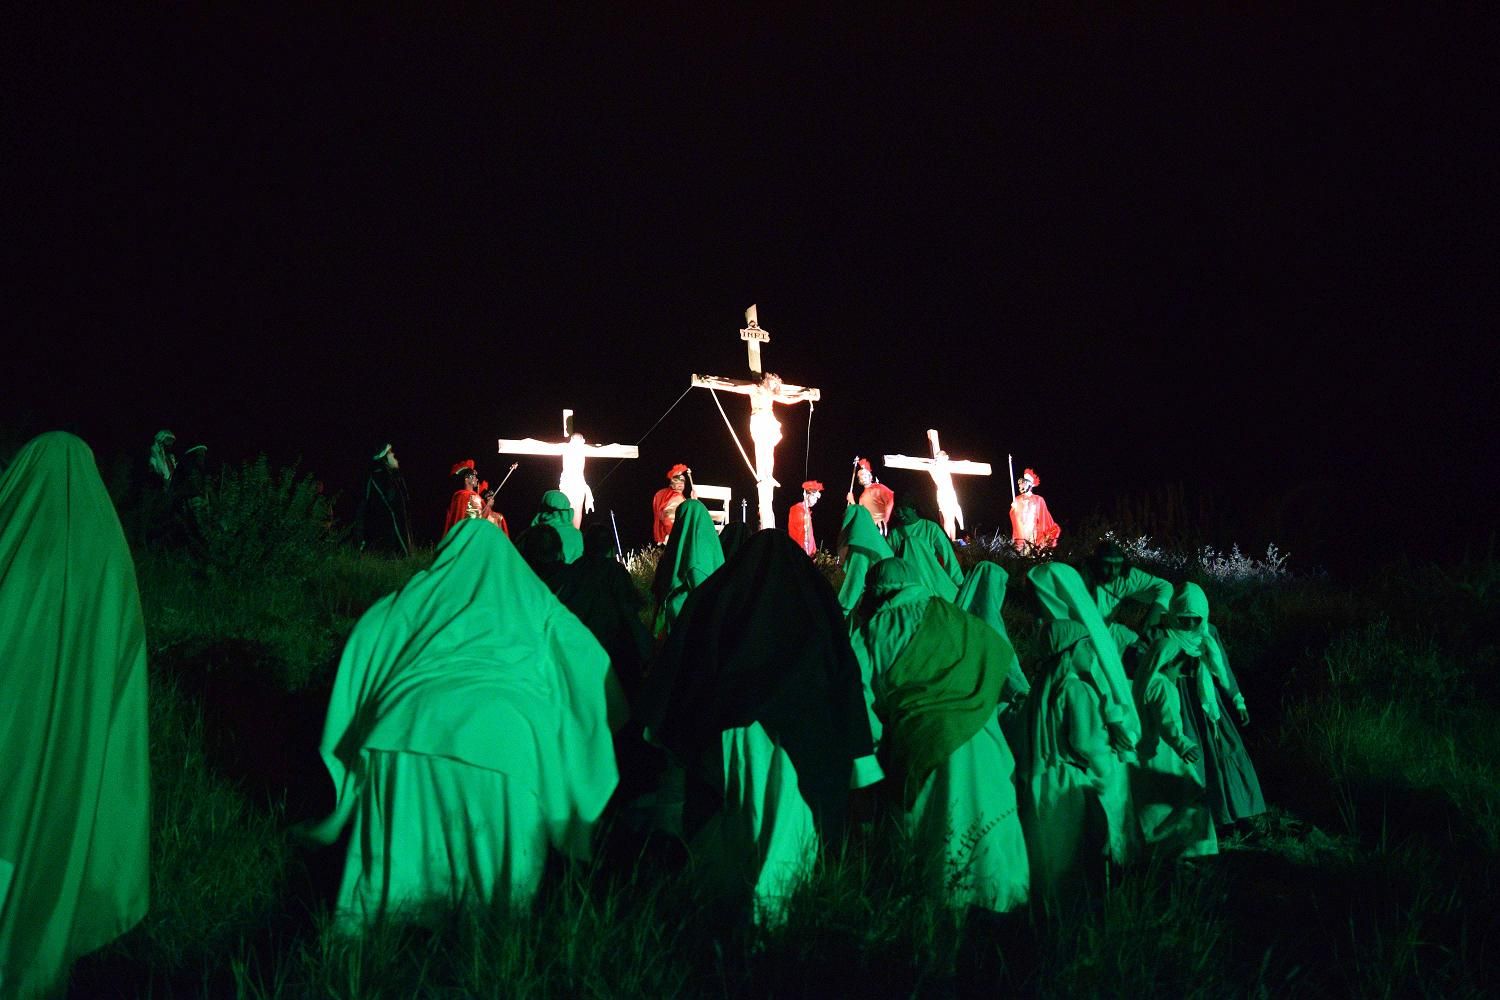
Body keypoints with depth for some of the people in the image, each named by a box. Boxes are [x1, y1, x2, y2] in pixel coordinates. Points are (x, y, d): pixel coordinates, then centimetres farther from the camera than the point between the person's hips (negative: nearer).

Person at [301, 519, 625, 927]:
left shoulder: (423, 591, 24)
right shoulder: (534, 600, 23)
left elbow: (367, 636, 16)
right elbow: (592, 661, 25)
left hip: (412, 725, 1)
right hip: (503, 741, -1)